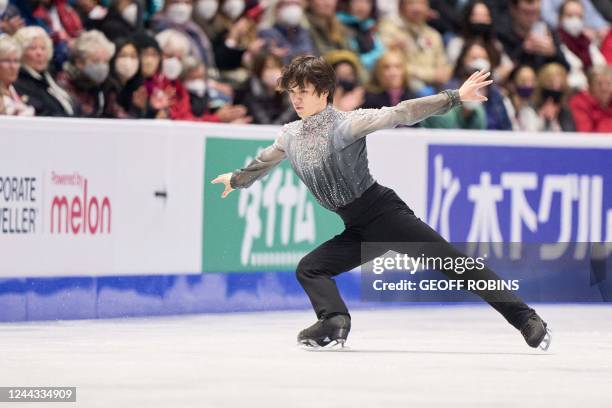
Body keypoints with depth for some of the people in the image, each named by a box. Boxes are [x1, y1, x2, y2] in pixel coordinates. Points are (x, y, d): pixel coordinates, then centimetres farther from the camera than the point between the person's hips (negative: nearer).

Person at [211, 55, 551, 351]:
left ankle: (526, 319, -22)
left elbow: (401, 114, -18)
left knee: (452, 261, -15)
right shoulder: (291, 136, 10)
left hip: (384, 212, -8)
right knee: (310, 269, -4)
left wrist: (455, 97, -27)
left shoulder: (346, 124, -10)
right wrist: (236, 179, 51)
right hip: (358, 231, 8)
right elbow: (265, 162, 33)